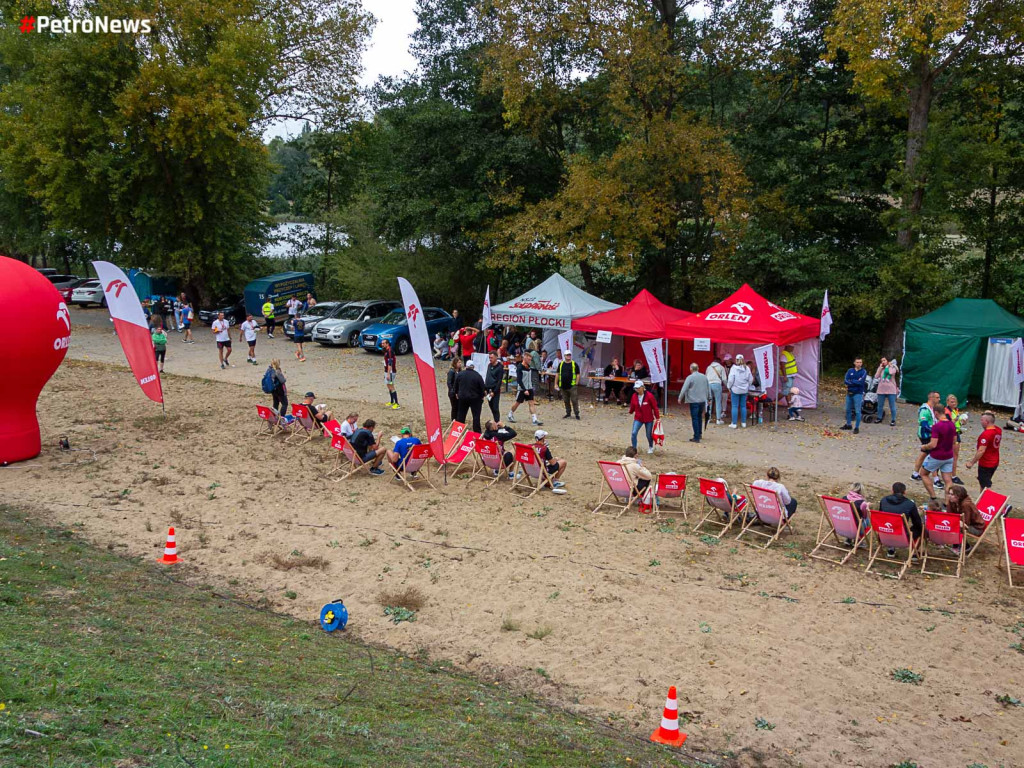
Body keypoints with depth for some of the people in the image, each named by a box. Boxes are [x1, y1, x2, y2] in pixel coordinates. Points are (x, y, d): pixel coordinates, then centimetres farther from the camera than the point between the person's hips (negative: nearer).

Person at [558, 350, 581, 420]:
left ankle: (577, 414, -1)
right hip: (563, 386, 4)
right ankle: (568, 413, 24)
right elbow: (558, 374, 14)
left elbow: (578, 375, 2)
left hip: (572, 386, -4)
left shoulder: (574, 364, 2)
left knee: (574, 400, -7)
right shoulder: (561, 364, 10)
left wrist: (576, 384, -6)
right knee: (566, 401, 12)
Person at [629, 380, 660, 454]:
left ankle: (651, 447, 41)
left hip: (649, 419, -2)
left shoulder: (649, 396, -17)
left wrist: (657, 417, -4)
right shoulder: (634, 396, -7)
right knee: (634, 433, -15)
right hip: (638, 418, 2)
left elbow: (655, 407, -9)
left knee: (649, 435, 11)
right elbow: (632, 406, 11)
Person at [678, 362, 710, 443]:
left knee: (695, 419, -2)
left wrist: (680, 398, 0)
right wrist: (709, 398, 26)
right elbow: (708, 388, 15)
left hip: (694, 401, -6)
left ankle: (696, 437, -4)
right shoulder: (704, 377, 7)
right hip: (702, 400, 6)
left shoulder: (690, 377, -11)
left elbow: (684, 389, -11)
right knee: (700, 417, 20)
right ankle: (699, 434, 28)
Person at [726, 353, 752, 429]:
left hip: (735, 389, -4)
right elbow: (751, 379, 4)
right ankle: (744, 423, 17)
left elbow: (731, 380, -13)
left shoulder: (733, 368, -13)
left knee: (735, 406, 1)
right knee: (743, 406, 12)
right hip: (744, 390, 4)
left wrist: (729, 387, 2)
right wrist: (747, 387, 18)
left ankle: (734, 424, 3)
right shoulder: (747, 368, -2)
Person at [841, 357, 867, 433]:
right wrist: (856, 382, -18)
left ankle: (857, 427, 2)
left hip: (858, 393, -4)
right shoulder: (850, 371, 6)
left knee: (857, 411, -4)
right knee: (848, 410, 15)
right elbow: (846, 380, -7)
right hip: (849, 393, 5)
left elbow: (861, 382, -17)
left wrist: (851, 381, -10)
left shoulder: (863, 372, -3)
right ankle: (848, 425, 29)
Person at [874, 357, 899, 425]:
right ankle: (879, 418, 26)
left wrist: (889, 366, -5)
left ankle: (893, 420, 3)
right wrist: (880, 367, -1)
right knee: (880, 405, 12)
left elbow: (891, 372, -21)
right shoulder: (880, 369, 14)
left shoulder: (892, 367, 2)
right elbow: (876, 376, 0)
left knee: (892, 406, -2)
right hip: (881, 390, 4)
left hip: (891, 390, -4)